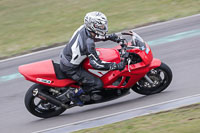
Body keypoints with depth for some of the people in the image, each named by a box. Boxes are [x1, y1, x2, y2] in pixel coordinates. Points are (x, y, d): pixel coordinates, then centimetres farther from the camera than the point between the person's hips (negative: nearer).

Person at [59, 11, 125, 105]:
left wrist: (109, 37, 9)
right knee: (97, 84, -11)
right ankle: (75, 93, 5)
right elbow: (96, 63, -31)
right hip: (70, 68, -9)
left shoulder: (84, 28, -6)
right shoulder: (88, 43, -31)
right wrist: (116, 66, -29)